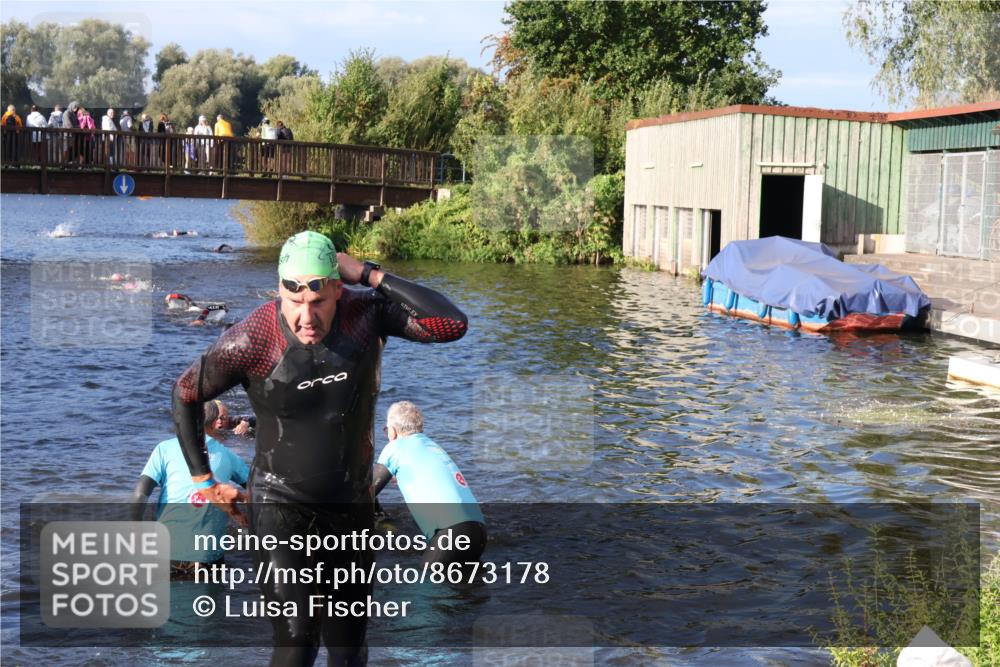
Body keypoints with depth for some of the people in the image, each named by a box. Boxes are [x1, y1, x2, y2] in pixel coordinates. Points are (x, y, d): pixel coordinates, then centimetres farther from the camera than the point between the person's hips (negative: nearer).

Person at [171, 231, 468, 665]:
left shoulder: (366, 312, -13)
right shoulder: (252, 340, -18)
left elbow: (453, 325, -24)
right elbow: (185, 394, -2)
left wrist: (371, 276, -24)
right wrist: (203, 479, 2)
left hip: (352, 507, 3)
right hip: (282, 506, -3)